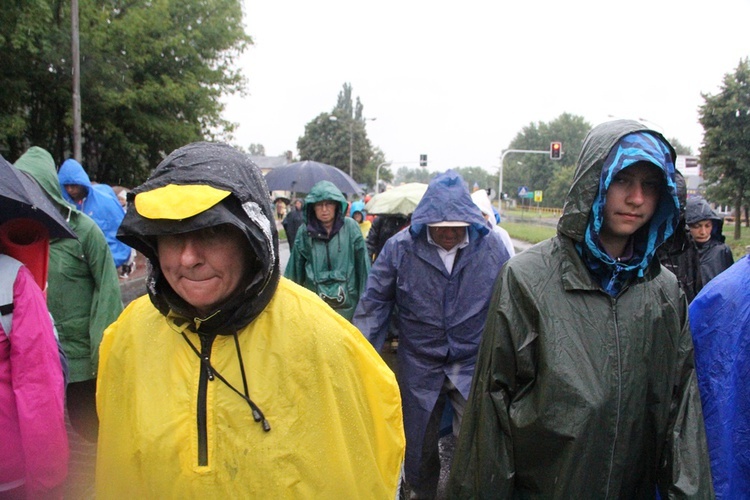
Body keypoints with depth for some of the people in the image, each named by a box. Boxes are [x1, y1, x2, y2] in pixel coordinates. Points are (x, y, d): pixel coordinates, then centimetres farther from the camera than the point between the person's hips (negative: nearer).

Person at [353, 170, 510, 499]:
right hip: (419, 367, 1)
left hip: (474, 365, 0)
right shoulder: (400, 247, -12)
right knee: (420, 447, 18)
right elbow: (374, 304, -6)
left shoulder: (492, 246, -9)